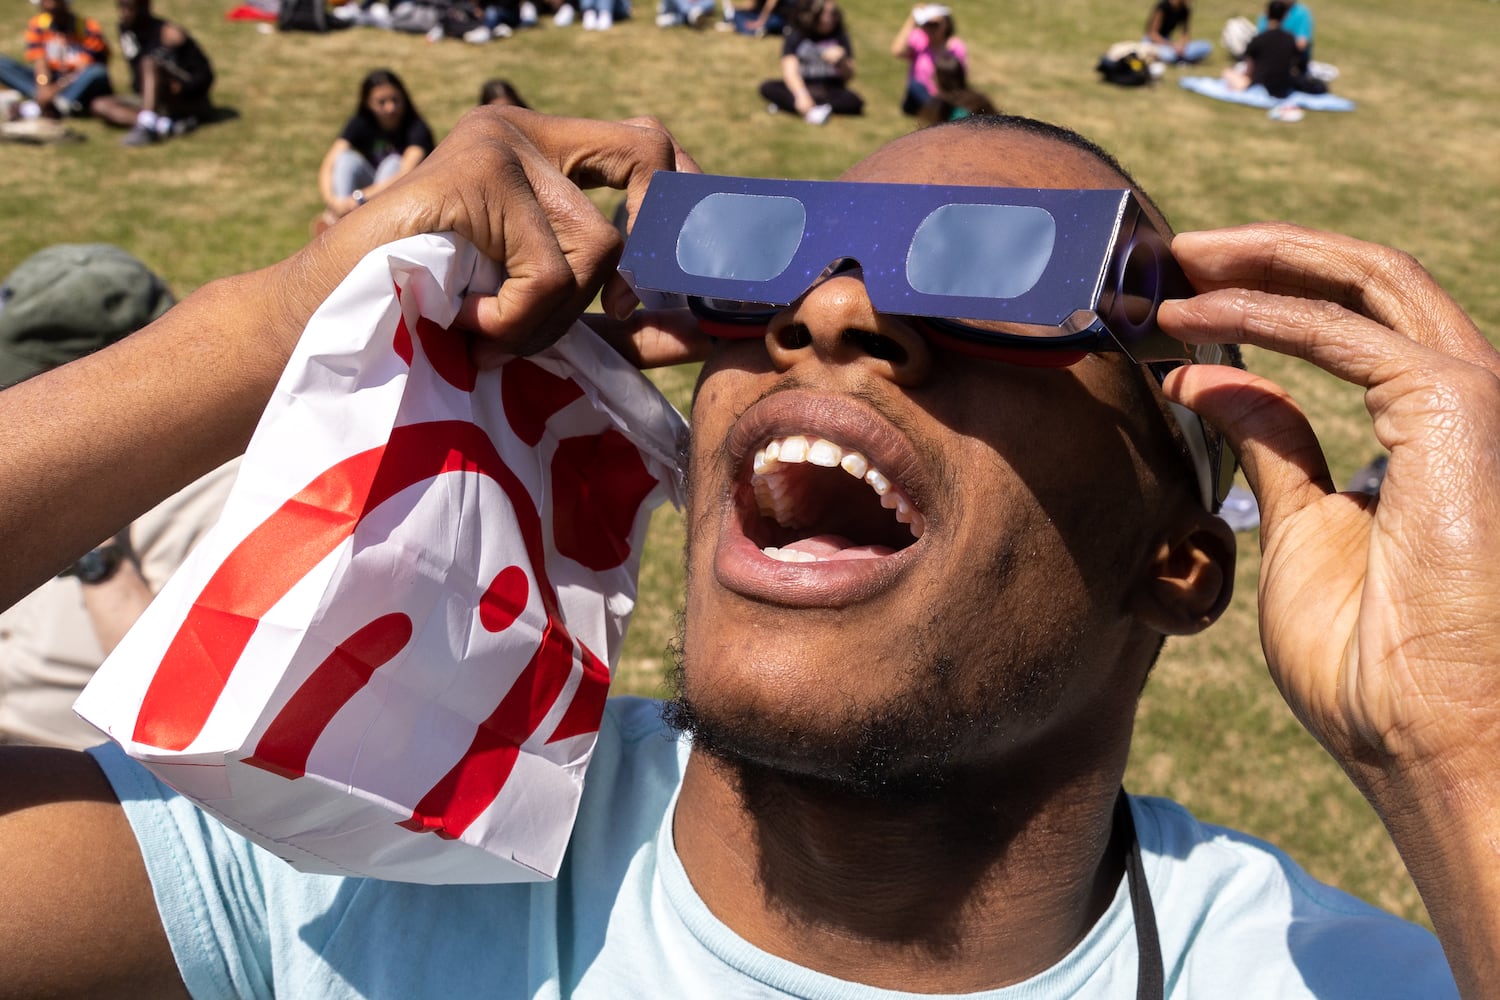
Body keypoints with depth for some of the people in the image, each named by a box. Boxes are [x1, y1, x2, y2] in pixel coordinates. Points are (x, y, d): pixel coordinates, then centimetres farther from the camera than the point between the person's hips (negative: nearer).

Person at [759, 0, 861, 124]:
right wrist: (801, 95, -40)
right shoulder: (794, 35, -7)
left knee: (855, 102, -31)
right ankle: (812, 110, -39)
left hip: (831, 90, 1)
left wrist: (841, 61, -25)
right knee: (767, 87, -25)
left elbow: (849, 77, -2)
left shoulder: (839, 34, -3)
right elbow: (789, 70, -21)